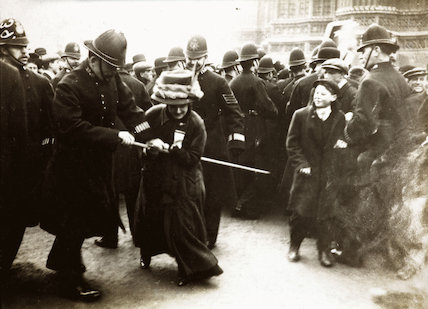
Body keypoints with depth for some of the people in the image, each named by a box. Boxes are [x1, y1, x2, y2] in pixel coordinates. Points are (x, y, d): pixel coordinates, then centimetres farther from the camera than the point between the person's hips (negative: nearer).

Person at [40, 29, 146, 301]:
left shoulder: (113, 79, 1)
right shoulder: (69, 86, -20)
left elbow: (130, 108, 1)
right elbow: (75, 128, -25)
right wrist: (116, 136, -26)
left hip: (101, 162, 8)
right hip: (75, 164, -7)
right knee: (76, 219, 2)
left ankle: (60, 262, 41)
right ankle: (71, 280, 19)